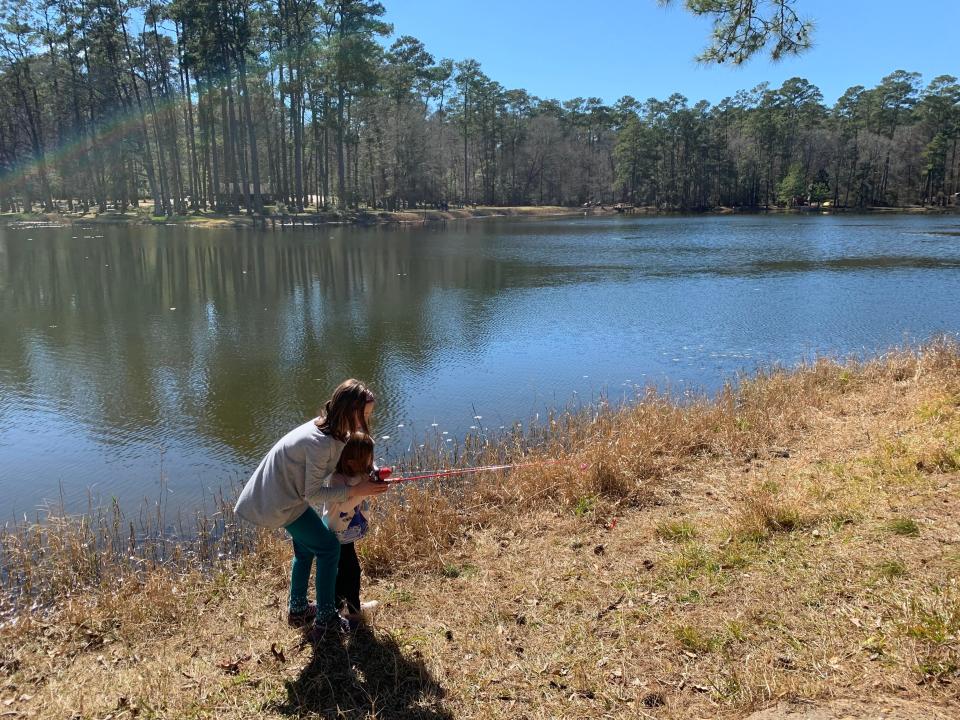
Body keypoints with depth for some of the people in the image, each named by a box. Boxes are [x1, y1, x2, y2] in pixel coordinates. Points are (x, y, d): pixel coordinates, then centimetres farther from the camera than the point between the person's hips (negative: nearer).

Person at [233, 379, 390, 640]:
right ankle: (325, 620, 10)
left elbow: (343, 463, 4)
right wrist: (355, 491, -25)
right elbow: (313, 494, -27)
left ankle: (297, 611, 38)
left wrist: (368, 474, -11)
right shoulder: (321, 442, -33)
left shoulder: (331, 428, -7)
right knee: (329, 548, 0)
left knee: (305, 547, 23)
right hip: (283, 501, -9)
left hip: (278, 490, 9)